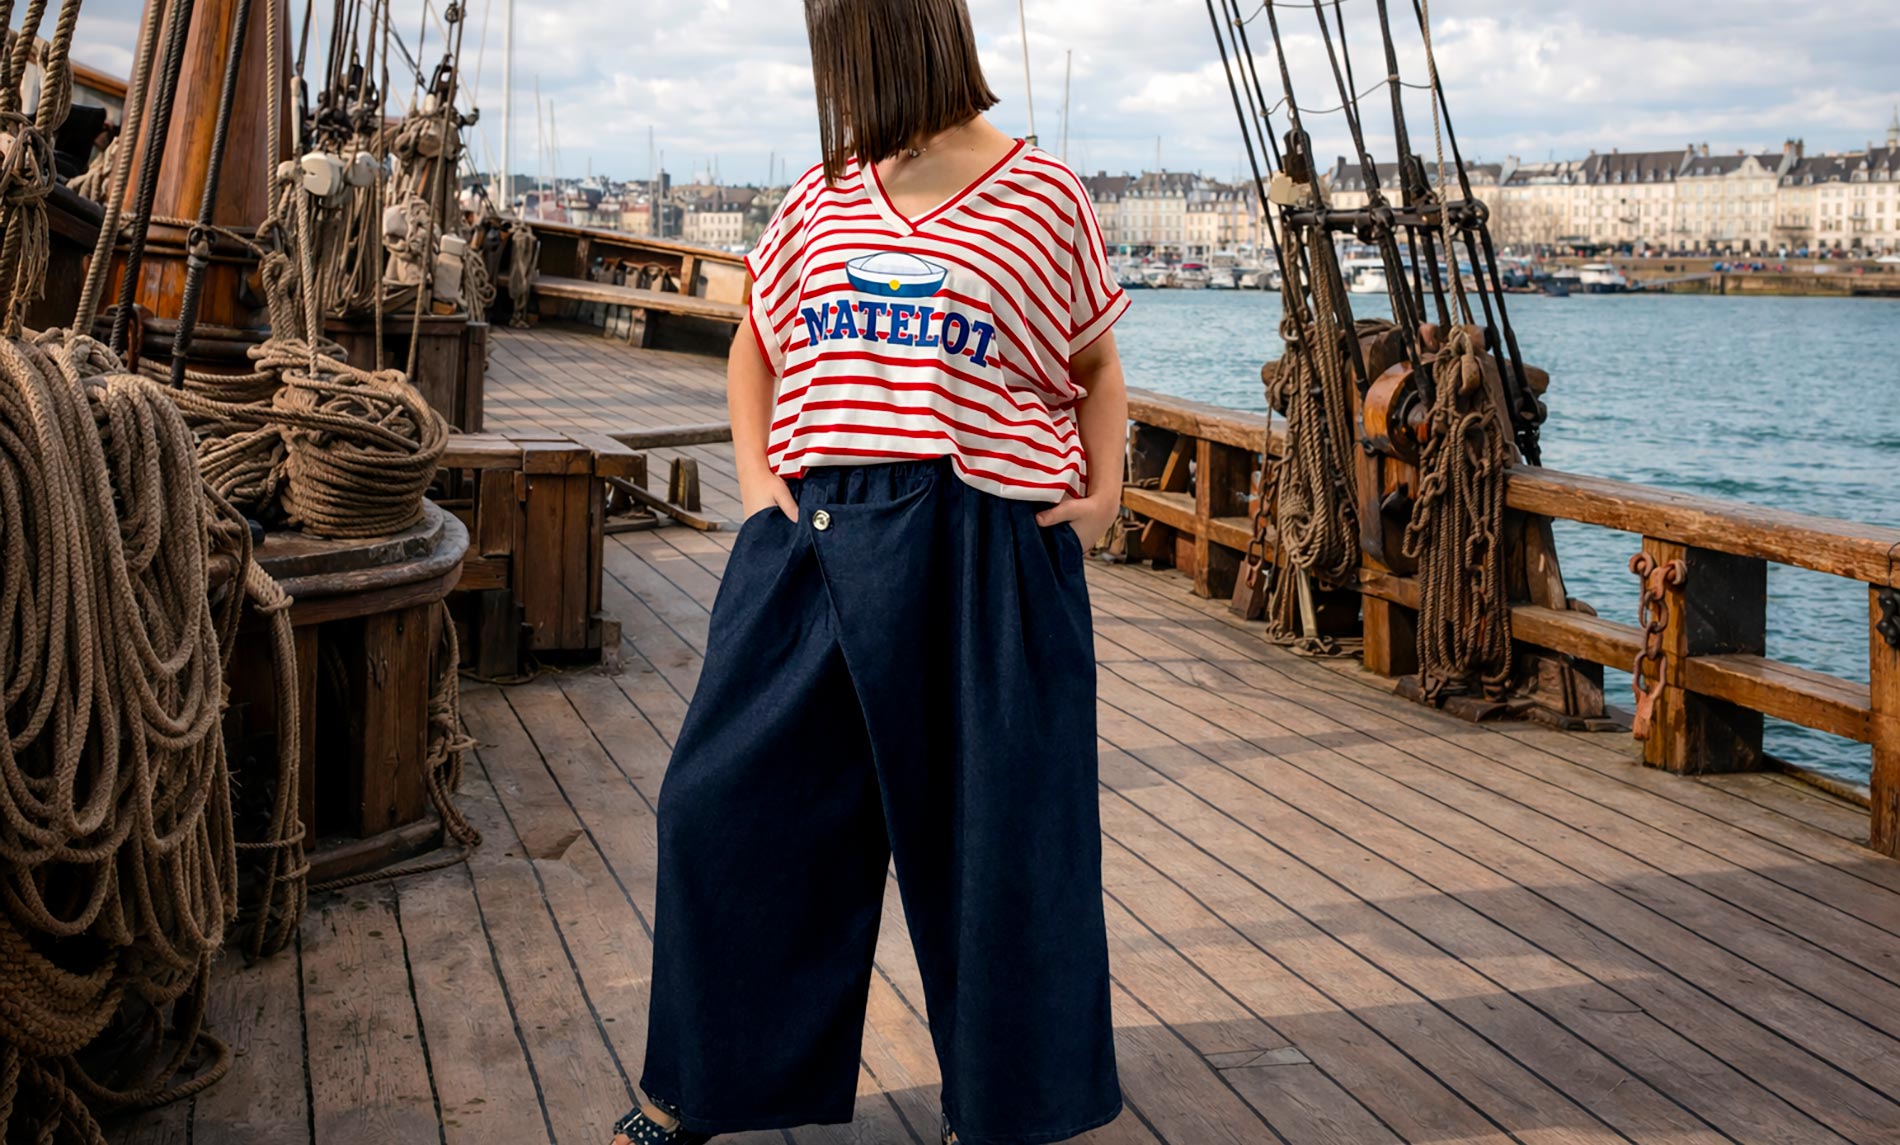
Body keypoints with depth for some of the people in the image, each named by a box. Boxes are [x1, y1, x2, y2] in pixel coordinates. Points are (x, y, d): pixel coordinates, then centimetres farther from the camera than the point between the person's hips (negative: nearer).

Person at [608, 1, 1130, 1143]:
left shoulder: (1044, 195, 3)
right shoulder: (822, 200, 13)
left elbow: (1098, 366, 12)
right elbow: (754, 346, 23)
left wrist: (1106, 488, -3)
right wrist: (754, 472, 8)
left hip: (982, 551, -3)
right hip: (813, 536, 4)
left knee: (991, 830, 4)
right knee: (732, 799, 5)